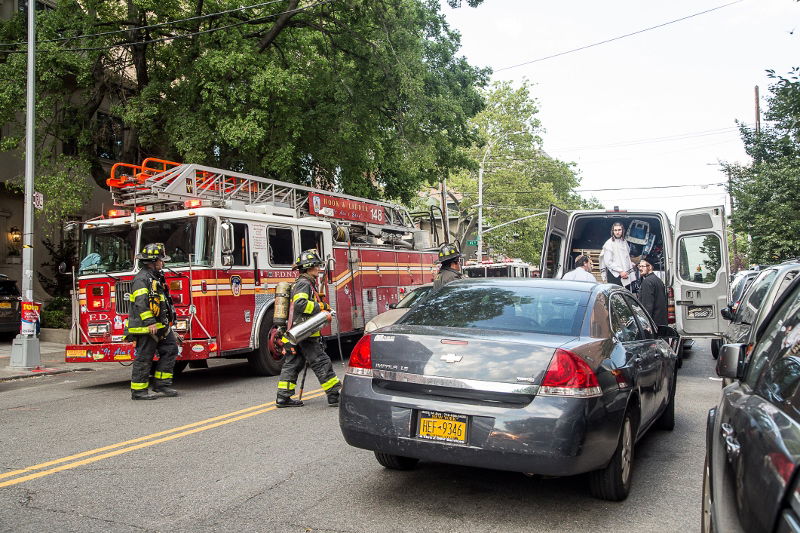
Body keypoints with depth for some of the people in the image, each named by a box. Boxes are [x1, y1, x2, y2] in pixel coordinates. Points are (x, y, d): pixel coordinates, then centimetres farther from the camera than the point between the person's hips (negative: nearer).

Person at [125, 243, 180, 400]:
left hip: (159, 326, 10)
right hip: (145, 328, -10)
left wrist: (167, 323, 26)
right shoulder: (142, 278, -13)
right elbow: (141, 303, -22)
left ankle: (162, 384, 11)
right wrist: (150, 323, -26)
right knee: (143, 358, -4)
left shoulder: (155, 278, 19)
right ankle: (138, 391, 3)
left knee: (170, 350, 7)